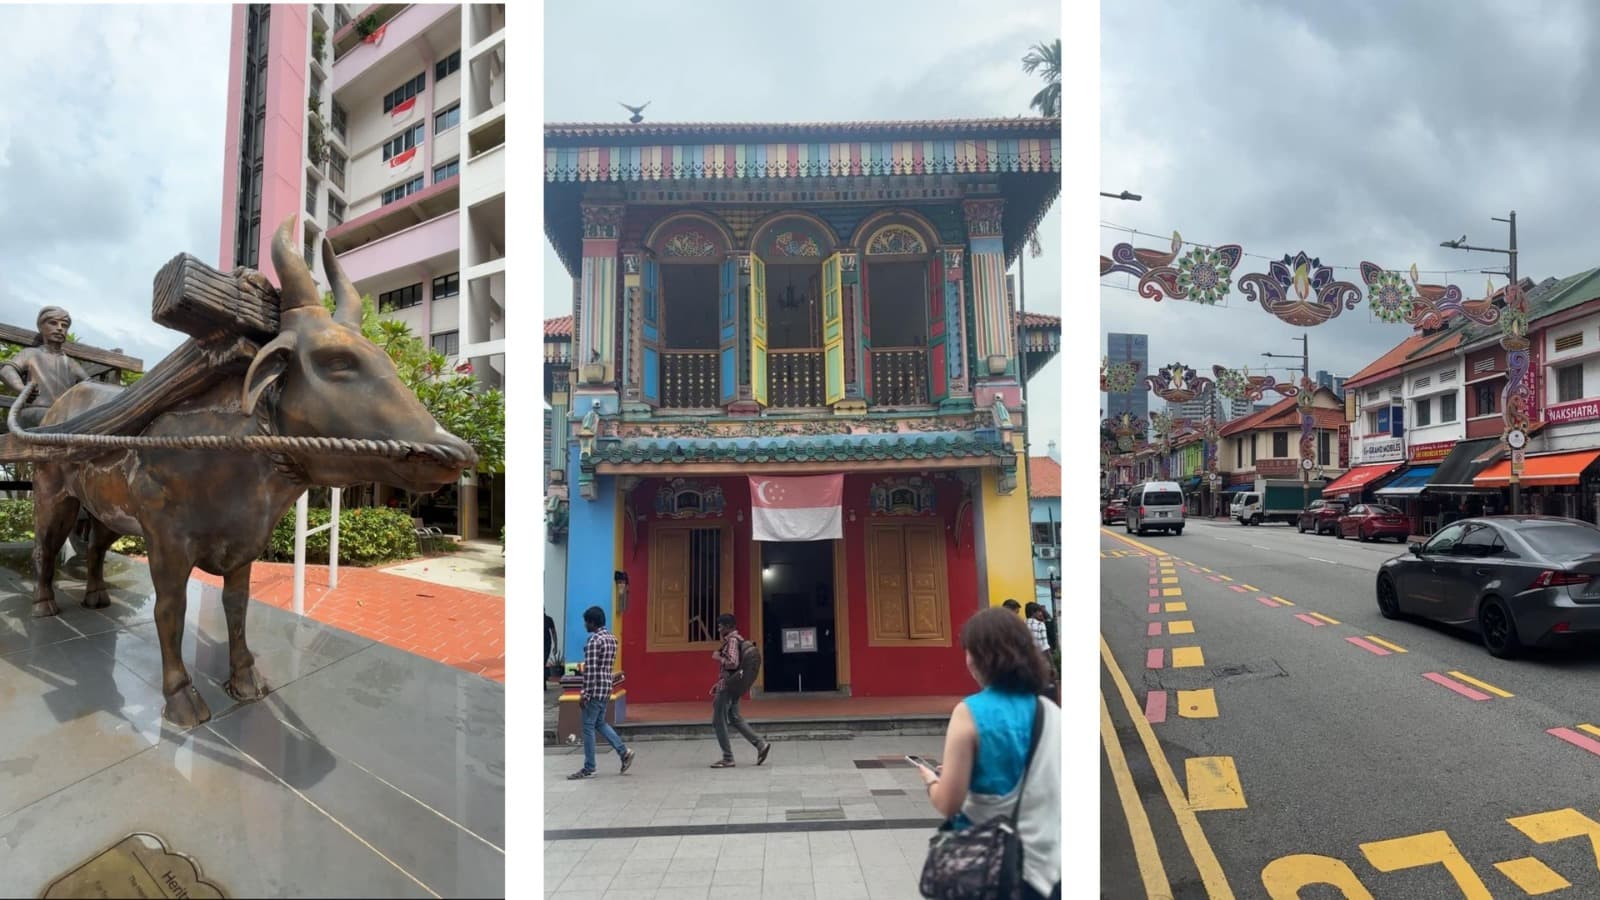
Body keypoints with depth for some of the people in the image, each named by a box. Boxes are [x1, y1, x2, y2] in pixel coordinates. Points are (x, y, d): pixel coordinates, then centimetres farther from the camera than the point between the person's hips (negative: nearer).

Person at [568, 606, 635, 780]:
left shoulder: (594, 640, -17)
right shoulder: (612, 638, 11)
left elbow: (590, 670, -20)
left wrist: (585, 694, -17)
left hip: (596, 689, -9)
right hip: (607, 687, 9)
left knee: (588, 727, 1)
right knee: (600, 723, 19)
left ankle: (589, 769, 7)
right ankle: (624, 752, 15)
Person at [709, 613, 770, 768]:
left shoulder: (732, 640, -16)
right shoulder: (737, 639, 15)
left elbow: (732, 663, -28)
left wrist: (717, 657, -13)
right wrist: (719, 683, 20)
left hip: (728, 686, -10)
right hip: (733, 686, 10)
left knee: (718, 722, -1)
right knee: (734, 718, 16)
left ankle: (727, 759, 4)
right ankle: (760, 745, 13)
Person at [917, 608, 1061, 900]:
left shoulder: (969, 713, -16)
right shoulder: (1051, 712, -4)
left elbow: (948, 805, -16)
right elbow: (1046, 787, 9)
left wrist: (931, 780, 5)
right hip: (1048, 863, 4)